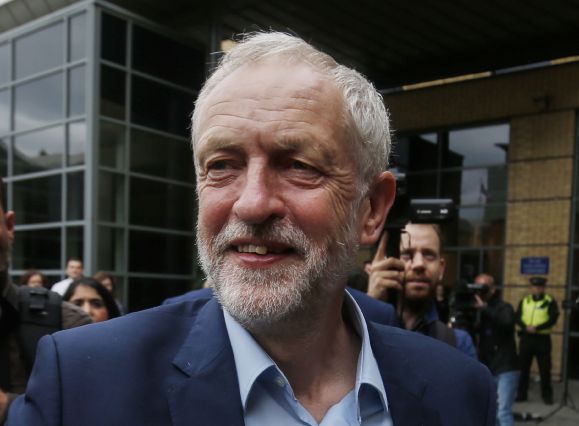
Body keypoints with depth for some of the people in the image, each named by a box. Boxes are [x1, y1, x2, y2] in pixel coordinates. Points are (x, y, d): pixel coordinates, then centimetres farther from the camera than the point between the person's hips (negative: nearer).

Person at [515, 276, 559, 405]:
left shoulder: (550, 301, -1)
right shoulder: (524, 301, 10)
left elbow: (553, 319, -11)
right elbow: (517, 317, 2)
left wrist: (537, 328, -20)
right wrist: (526, 327, -16)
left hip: (542, 339, -3)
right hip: (526, 338, 3)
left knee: (545, 369, 3)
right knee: (523, 367, 8)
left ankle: (547, 395, 14)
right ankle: (521, 393, 17)